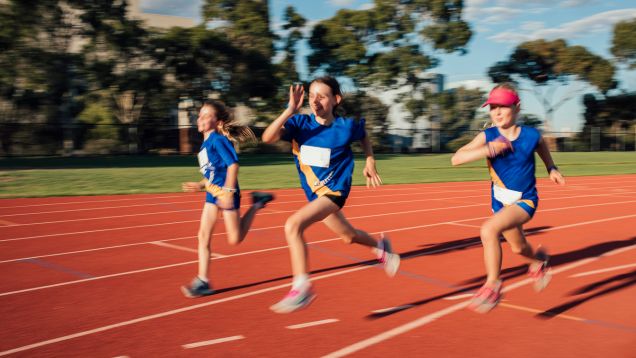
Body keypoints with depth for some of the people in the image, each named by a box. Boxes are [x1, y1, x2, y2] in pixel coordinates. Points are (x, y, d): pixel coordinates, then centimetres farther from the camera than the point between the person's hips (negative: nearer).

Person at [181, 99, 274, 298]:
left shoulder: (218, 139, -13)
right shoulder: (205, 143, 14)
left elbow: (233, 164, -20)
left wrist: (228, 191, -25)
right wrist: (200, 185, 17)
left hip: (225, 192, -9)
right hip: (212, 193, 9)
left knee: (235, 239, 0)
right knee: (203, 236, 1)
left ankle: (256, 204, 17)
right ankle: (202, 281, 4)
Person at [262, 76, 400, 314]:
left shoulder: (345, 126, -13)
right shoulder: (300, 123, -10)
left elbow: (364, 137, 12)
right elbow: (267, 137, -27)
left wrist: (370, 163, 4)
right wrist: (290, 110, -34)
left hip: (335, 191, -5)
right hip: (315, 193, 5)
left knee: (293, 225, -26)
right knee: (349, 236, 24)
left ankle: (301, 288, -19)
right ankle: (380, 246, 57)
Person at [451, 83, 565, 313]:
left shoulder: (531, 136, -14)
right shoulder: (488, 137, -15)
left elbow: (542, 147, 13)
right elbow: (456, 159, -28)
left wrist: (551, 169, 3)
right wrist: (488, 150, -37)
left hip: (524, 201, -4)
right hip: (500, 201, 4)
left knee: (489, 230, -30)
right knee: (518, 248, 25)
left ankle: (492, 286, -15)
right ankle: (538, 261, 63)